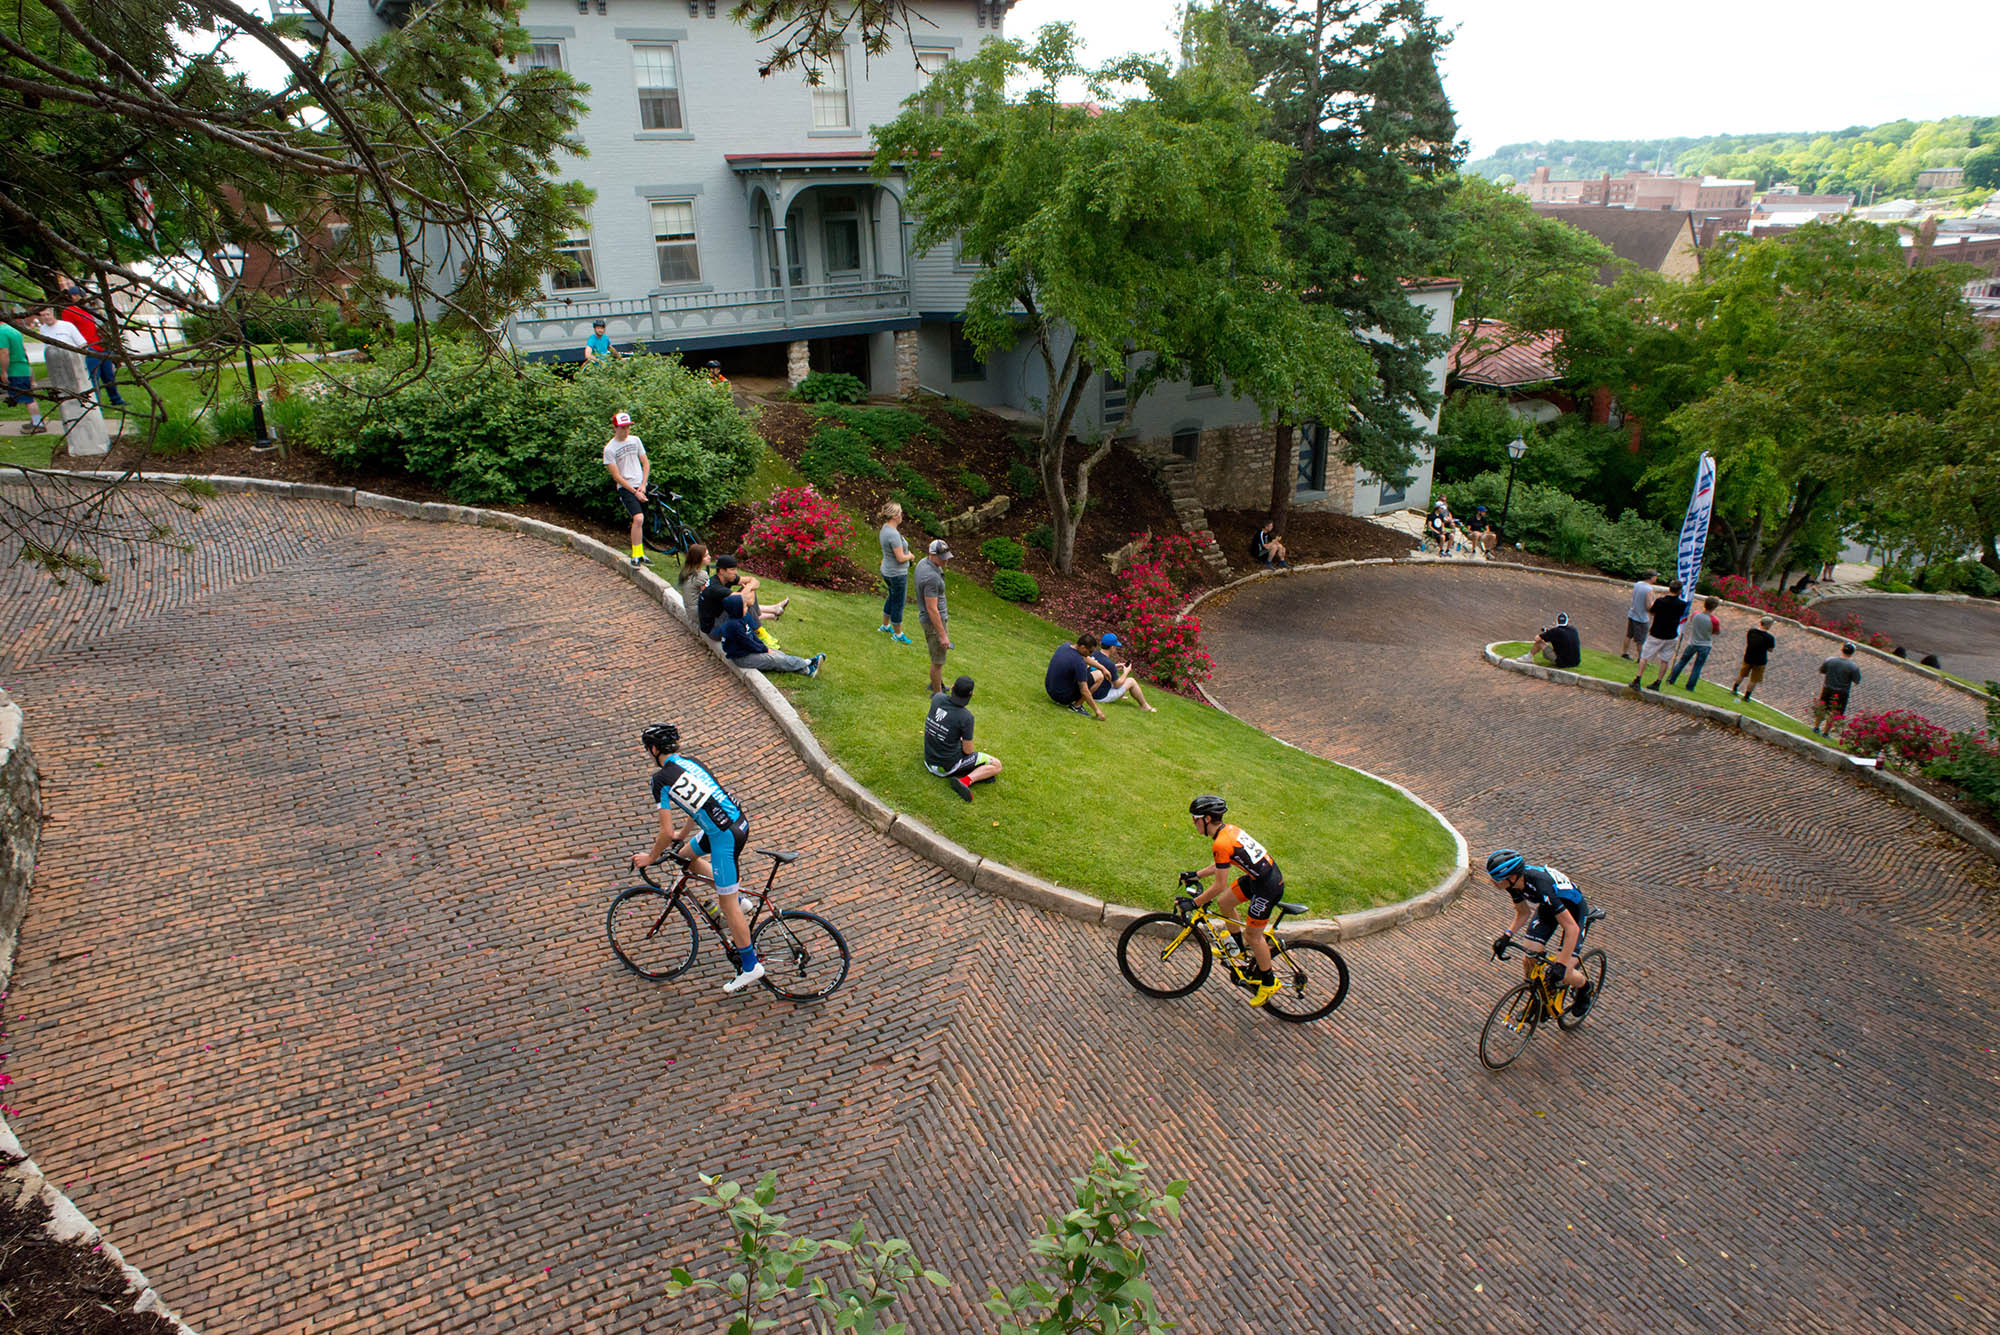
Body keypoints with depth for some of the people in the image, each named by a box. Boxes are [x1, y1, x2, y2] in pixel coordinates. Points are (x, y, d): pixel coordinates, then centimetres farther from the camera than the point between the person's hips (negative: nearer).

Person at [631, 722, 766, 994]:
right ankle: (735, 897, 27)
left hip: (724, 837, -8)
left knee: (727, 903, 4)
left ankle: (750, 966, 13)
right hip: (739, 821, 8)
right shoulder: (692, 763, 15)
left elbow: (667, 832, -7)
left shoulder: (661, 778, -7)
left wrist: (651, 857, 11)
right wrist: (682, 834, 42)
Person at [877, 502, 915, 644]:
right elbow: (900, 558, -27)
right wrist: (910, 556, -7)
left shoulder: (885, 528, 1)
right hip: (897, 574, -9)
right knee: (898, 604, 8)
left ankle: (885, 626, 44)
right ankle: (897, 634, 23)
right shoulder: (893, 534, -29)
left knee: (892, 598, 28)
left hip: (887, 571, 9)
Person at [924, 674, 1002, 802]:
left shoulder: (938, 699, -11)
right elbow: (968, 750, -14)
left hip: (929, 759, 7)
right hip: (950, 764, -7)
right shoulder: (966, 716, -26)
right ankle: (965, 781, -17)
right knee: (996, 765, 3)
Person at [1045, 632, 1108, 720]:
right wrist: (1097, 710, -14)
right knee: (1099, 675, -1)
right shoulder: (1079, 662, -27)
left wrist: (1103, 668, 20)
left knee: (1086, 667, 24)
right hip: (1064, 697, -8)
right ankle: (1076, 706, 1)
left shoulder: (1064, 646, -3)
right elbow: (1084, 691, -23)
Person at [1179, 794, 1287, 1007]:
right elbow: (1220, 865, 17)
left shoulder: (1221, 843, -24)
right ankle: (1239, 947, 37)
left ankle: (1268, 983, 21)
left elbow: (1218, 886, -20)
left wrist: (1193, 903, -12)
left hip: (1268, 886, -9)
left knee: (1254, 934, 5)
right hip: (1264, 872, 9)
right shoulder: (1230, 829, 4)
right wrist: (1195, 875, 19)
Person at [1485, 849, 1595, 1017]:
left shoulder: (1541, 886, -42)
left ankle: (1584, 986, 23)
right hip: (1547, 908, 6)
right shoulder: (1514, 883, -20)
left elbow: (1572, 928, -38)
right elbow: (1523, 913, 0)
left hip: (1574, 910, -6)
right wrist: (1507, 935, -15)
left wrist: (1561, 964, -40)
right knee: (1529, 963, -7)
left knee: (1564, 976, -11)